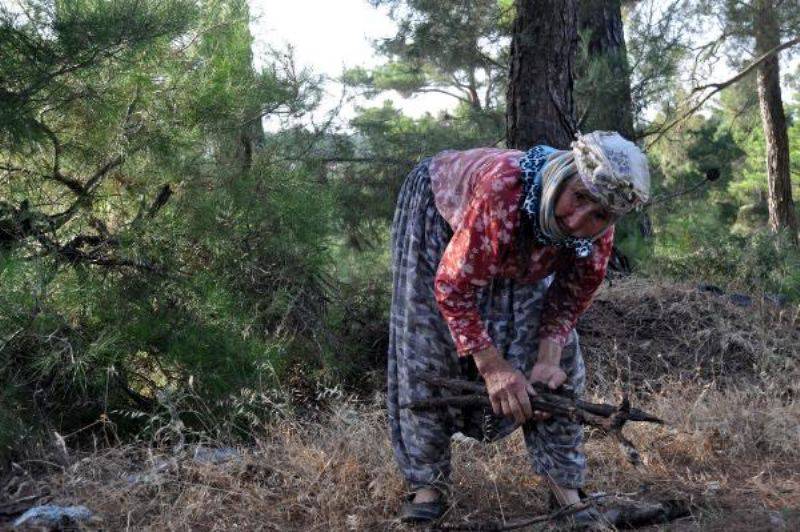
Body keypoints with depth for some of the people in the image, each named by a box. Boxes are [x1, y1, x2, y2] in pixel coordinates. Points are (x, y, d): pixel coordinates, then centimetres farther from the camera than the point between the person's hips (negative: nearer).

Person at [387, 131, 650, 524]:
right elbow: (453, 288, -38)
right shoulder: (502, 192, -47)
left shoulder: (597, 236, -29)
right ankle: (427, 481, 2)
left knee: (558, 354, -5)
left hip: (520, 243, 4)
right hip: (439, 212, -4)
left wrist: (548, 359, -26)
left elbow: (570, 299, -11)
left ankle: (563, 480, 6)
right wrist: (493, 366, -37)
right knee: (428, 346, -11)